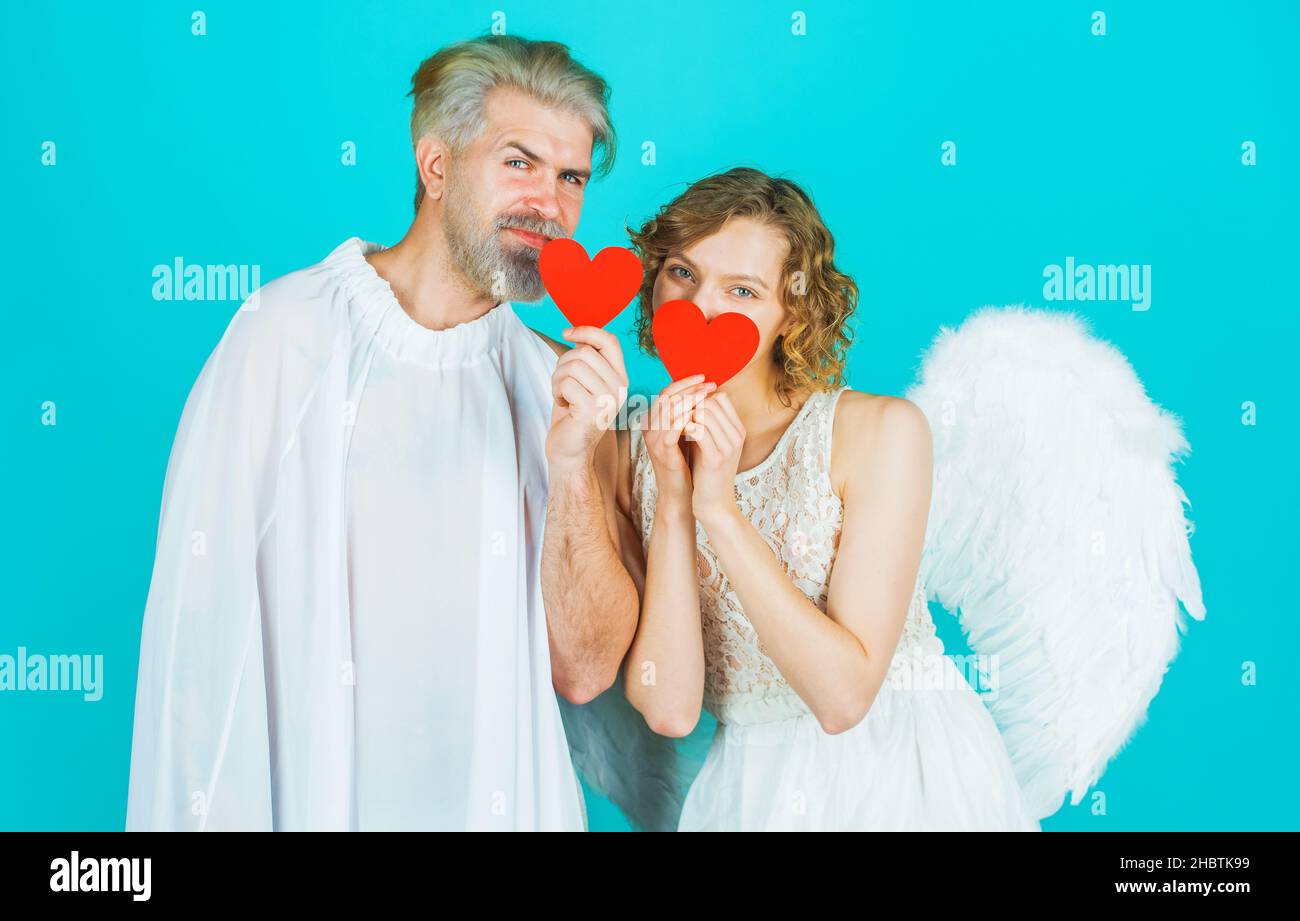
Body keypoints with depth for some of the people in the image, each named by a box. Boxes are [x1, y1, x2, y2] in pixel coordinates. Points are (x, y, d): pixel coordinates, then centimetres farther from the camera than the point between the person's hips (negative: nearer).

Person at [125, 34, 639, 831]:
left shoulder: (559, 384, -2)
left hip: (502, 799, 3)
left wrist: (574, 466, -18)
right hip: (305, 800, -3)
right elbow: (200, 623, -11)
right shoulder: (289, 331, -11)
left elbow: (584, 672, -7)